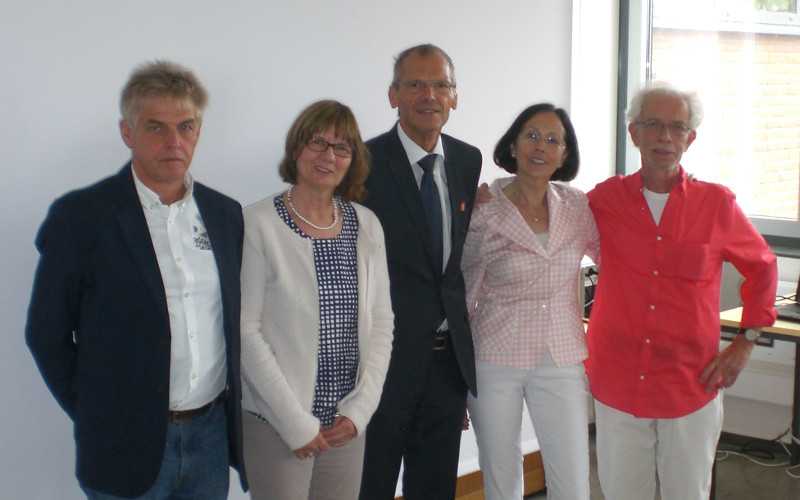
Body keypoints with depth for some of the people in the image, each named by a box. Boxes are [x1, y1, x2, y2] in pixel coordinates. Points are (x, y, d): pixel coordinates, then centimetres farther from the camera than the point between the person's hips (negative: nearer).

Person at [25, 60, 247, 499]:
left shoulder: (226, 214, 4)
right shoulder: (80, 216, -10)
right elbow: (47, 334, -5)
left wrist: (227, 407, 6)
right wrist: (94, 418, -3)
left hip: (212, 434, 4)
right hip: (127, 446, -4)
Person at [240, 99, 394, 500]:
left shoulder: (367, 225, 5)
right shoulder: (259, 224, -10)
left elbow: (381, 323, 6)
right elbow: (246, 331, -12)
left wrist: (359, 409, -3)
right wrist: (295, 422, -13)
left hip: (346, 421, 4)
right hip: (276, 421, -4)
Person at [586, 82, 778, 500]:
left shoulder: (717, 204, -3)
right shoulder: (605, 199, -1)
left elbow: (762, 265, 12)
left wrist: (746, 341, 6)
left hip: (691, 387, 0)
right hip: (617, 387, 1)